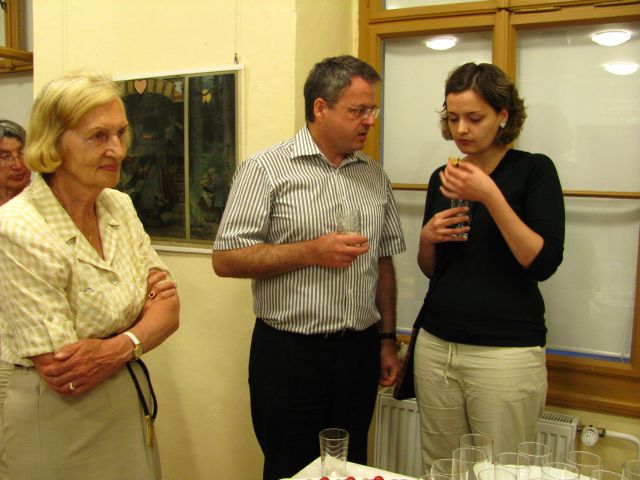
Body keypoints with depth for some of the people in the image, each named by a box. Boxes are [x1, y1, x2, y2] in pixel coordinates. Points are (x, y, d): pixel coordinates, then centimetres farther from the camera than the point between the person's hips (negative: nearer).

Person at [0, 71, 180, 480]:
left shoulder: (120, 206, 0)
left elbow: (168, 310, -2)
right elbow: (61, 375, -22)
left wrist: (117, 347, -19)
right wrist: (145, 323, -13)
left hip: (133, 407, 6)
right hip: (59, 425, -6)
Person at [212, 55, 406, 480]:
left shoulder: (375, 175, 9)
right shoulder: (267, 169, -8)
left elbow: (384, 261, 14)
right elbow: (226, 259, -12)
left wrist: (387, 339, 11)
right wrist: (312, 252, -19)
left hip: (359, 352, 5)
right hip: (290, 353, -4)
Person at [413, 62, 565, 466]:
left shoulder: (534, 170, -4)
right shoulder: (443, 177, 10)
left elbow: (544, 262, -15)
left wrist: (490, 196, -21)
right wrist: (427, 238, -4)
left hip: (506, 352, -4)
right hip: (436, 346, 5)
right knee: (438, 469, 11)